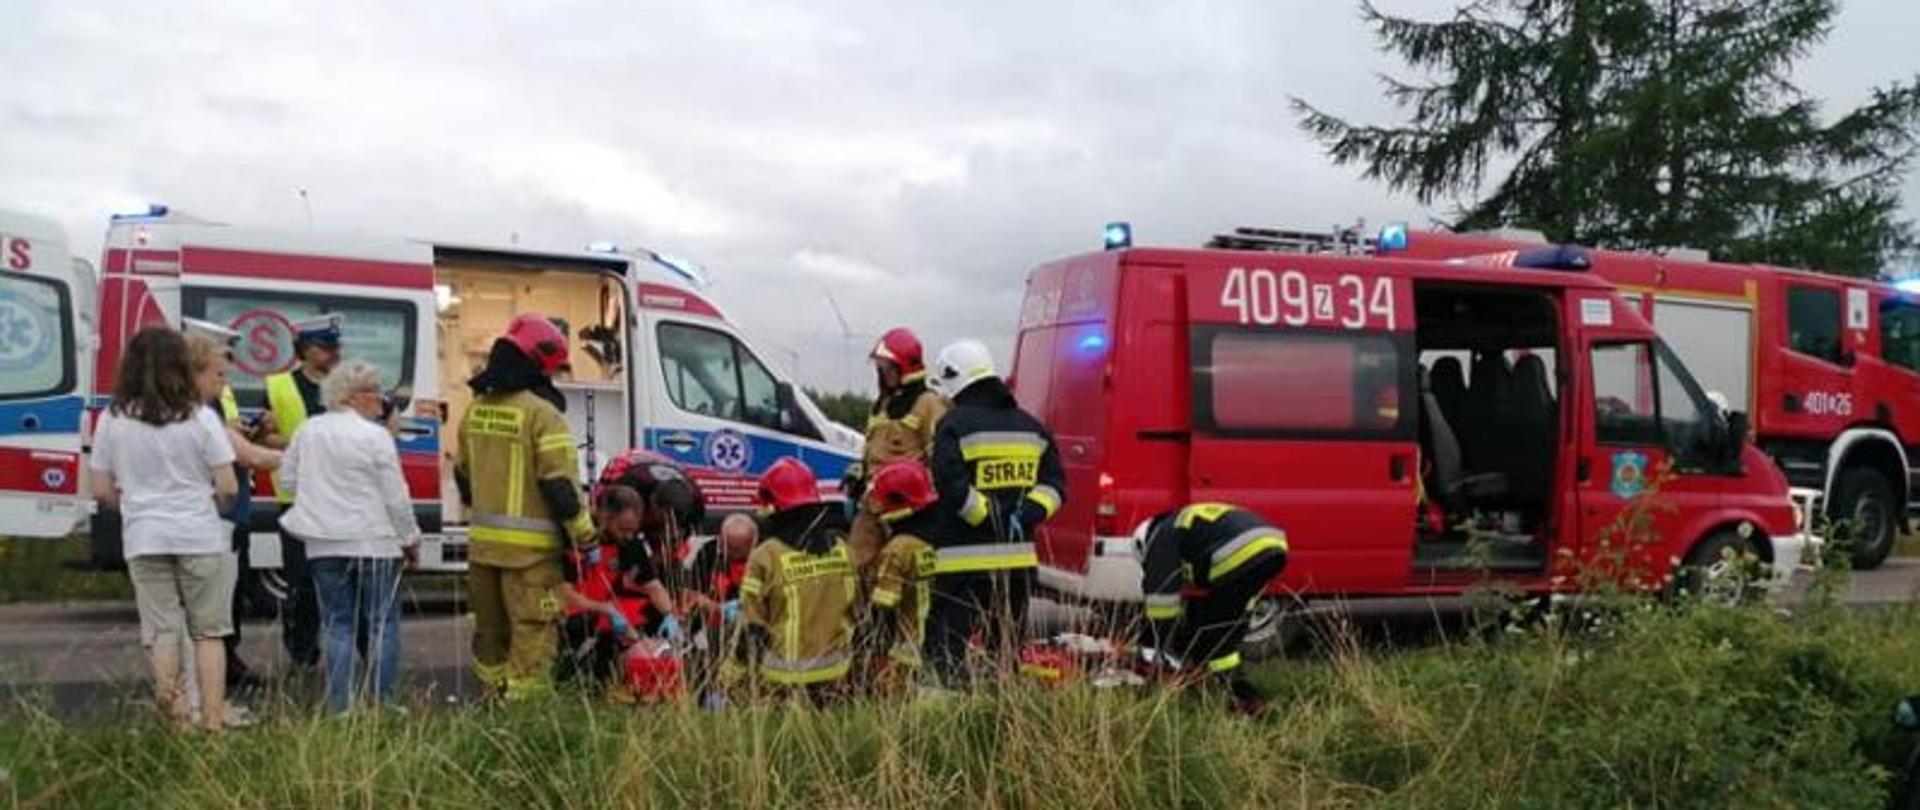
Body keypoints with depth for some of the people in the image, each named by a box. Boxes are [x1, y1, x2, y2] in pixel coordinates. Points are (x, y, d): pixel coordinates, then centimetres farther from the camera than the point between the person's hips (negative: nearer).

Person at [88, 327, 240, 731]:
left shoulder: (112, 421, 0)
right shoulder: (201, 418, -8)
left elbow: (102, 491, 3)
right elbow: (227, 488, -7)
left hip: (144, 539, 2)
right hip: (200, 536, -2)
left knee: (161, 629, 9)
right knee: (208, 630, 8)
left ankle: (176, 718, 6)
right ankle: (213, 720, 8)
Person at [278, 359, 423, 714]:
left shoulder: (308, 431, 6)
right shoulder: (375, 436, -11)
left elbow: (287, 479, 15)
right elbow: (396, 497, -8)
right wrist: (410, 539, 3)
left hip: (323, 543, 5)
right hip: (374, 542, -5)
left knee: (336, 623, 9)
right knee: (382, 623, 4)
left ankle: (339, 705, 9)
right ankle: (384, 702, 6)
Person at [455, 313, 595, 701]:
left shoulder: (475, 410, 9)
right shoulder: (541, 412, -14)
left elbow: (462, 472, 21)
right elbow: (560, 481, -16)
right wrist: (583, 533, -8)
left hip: (482, 541, 8)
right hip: (529, 546, -7)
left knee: (490, 628, 17)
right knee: (533, 629, -3)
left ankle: (495, 695, 28)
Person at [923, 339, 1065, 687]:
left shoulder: (955, 424, -7)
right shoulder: (1030, 426, 13)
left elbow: (952, 487, -19)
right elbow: (1053, 483, 9)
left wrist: (989, 519, -12)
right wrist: (1026, 515, -2)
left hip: (965, 558, -6)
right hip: (1018, 556, 6)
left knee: (945, 646, -1)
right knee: (1007, 649, 16)